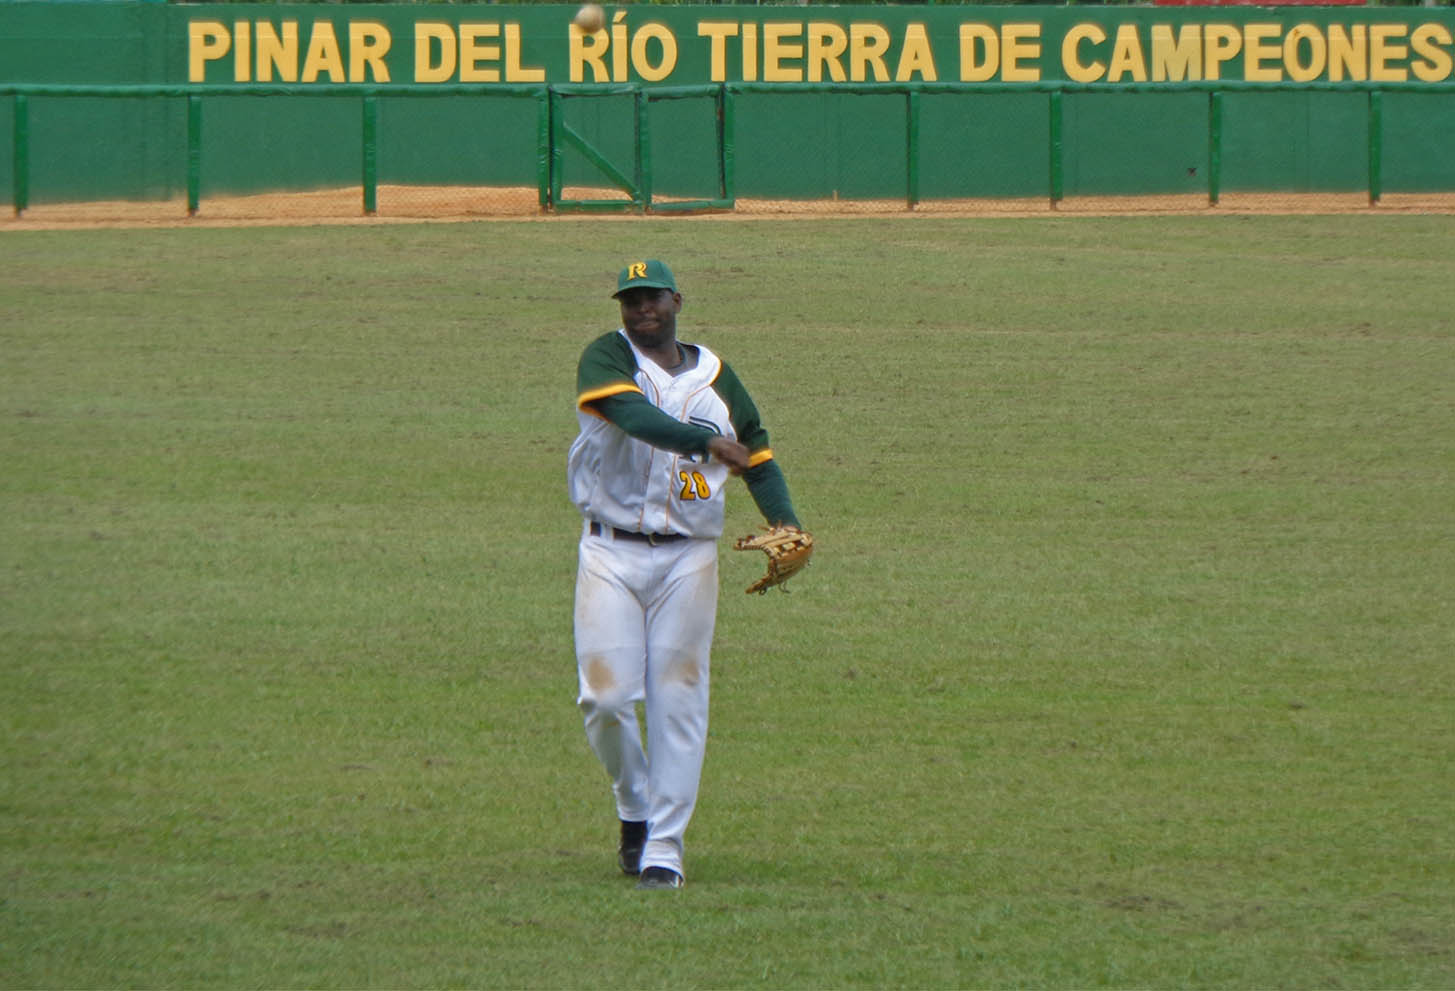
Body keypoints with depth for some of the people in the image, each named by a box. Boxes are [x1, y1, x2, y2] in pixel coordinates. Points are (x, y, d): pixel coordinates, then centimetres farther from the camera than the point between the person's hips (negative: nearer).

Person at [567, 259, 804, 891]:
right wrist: (705, 442, -38)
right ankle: (635, 810, 19)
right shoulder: (607, 360, -3)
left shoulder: (713, 376, 10)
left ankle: (664, 846, 3)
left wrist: (785, 523, 0)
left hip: (687, 558, 2)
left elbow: (756, 454, 17)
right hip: (611, 554, -2)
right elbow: (632, 413, -24)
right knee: (605, 696, -6)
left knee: (677, 701, -1)